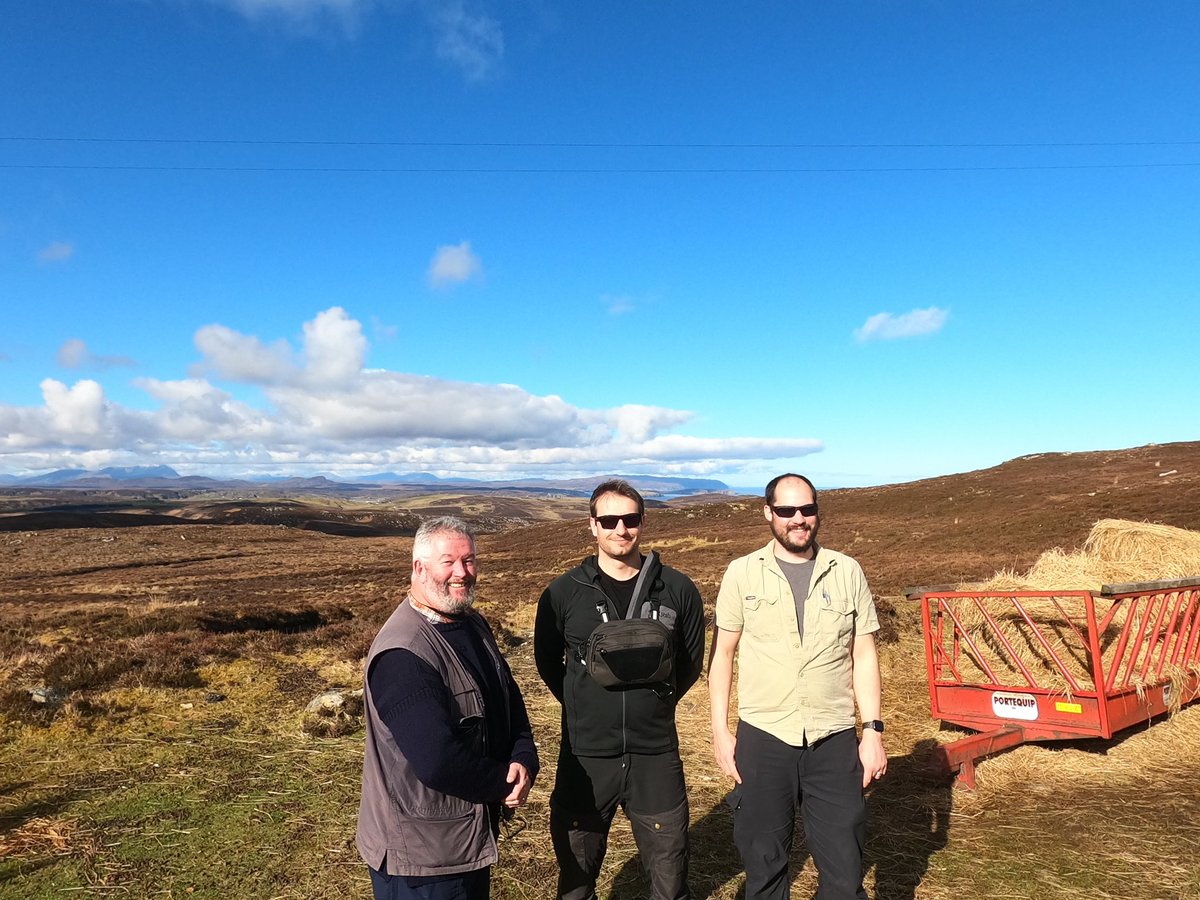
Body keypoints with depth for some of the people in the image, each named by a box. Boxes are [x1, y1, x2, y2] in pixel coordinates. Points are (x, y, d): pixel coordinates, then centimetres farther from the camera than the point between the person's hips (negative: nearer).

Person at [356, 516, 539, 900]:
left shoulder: (473, 625, 4)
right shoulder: (402, 655, -27)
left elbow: (510, 699, 7)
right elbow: (438, 761, -32)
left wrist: (524, 759, -12)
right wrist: (506, 783, -16)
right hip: (420, 856, -8)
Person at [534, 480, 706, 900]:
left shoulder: (678, 590, -4)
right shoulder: (563, 593, -5)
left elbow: (690, 663, 8)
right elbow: (548, 662, 9)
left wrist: (654, 704, 4)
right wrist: (584, 706, 6)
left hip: (656, 755, 0)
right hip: (585, 756, 0)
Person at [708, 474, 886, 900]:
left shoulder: (847, 572, 1)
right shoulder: (742, 573, -2)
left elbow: (864, 656, 5)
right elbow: (722, 654, 2)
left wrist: (873, 731, 0)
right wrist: (720, 730, -2)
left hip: (835, 741, 1)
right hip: (762, 739, 0)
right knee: (763, 865, 13)